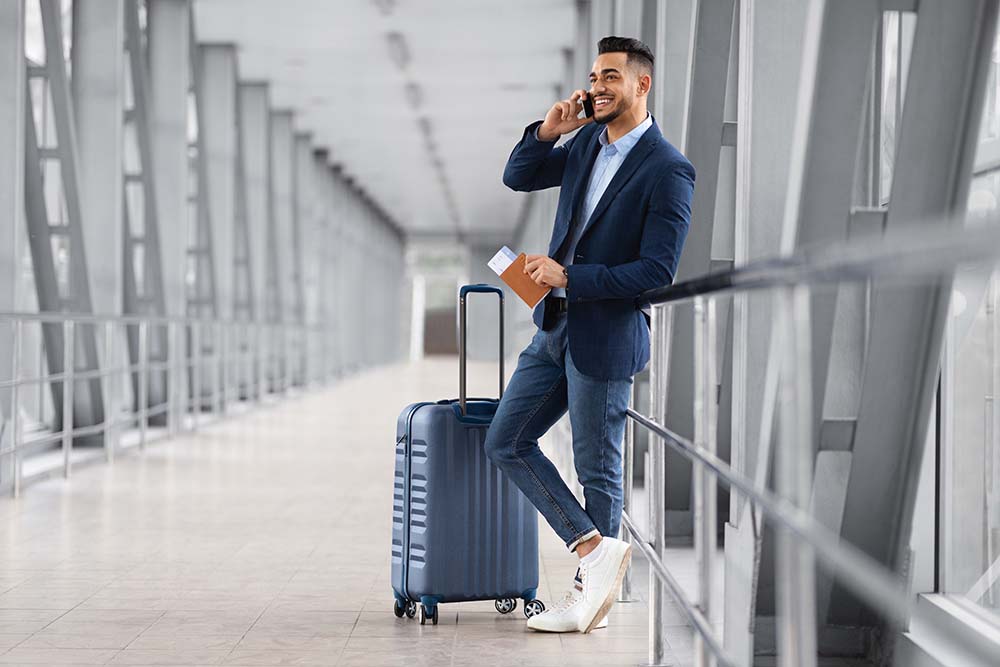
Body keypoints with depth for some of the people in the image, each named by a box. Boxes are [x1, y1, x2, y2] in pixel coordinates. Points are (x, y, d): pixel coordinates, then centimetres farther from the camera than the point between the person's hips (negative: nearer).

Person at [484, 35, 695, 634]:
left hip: (605, 338, -8)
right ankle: (595, 549, 5)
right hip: (555, 329, 8)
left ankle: (590, 596, 13)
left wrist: (569, 277, -20)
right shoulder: (587, 142, 8)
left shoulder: (668, 171, -15)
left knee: (598, 471, 2)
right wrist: (547, 132, -2)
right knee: (507, 443, 7)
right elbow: (518, 178, 17)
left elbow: (656, 271, -19)